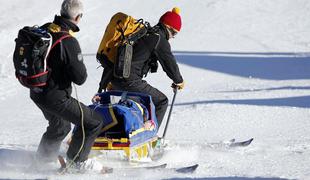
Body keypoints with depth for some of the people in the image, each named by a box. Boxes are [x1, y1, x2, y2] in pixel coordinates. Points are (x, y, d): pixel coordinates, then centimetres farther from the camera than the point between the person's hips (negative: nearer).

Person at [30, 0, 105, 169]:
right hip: (55, 97, -9)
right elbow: (80, 78, -22)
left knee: (60, 127, 33)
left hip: (36, 92, 9)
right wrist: (81, 69, 0)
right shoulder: (69, 42, -26)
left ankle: (43, 159, 47)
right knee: (94, 122, 1)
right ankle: (77, 161, 9)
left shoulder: (44, 29, -1)